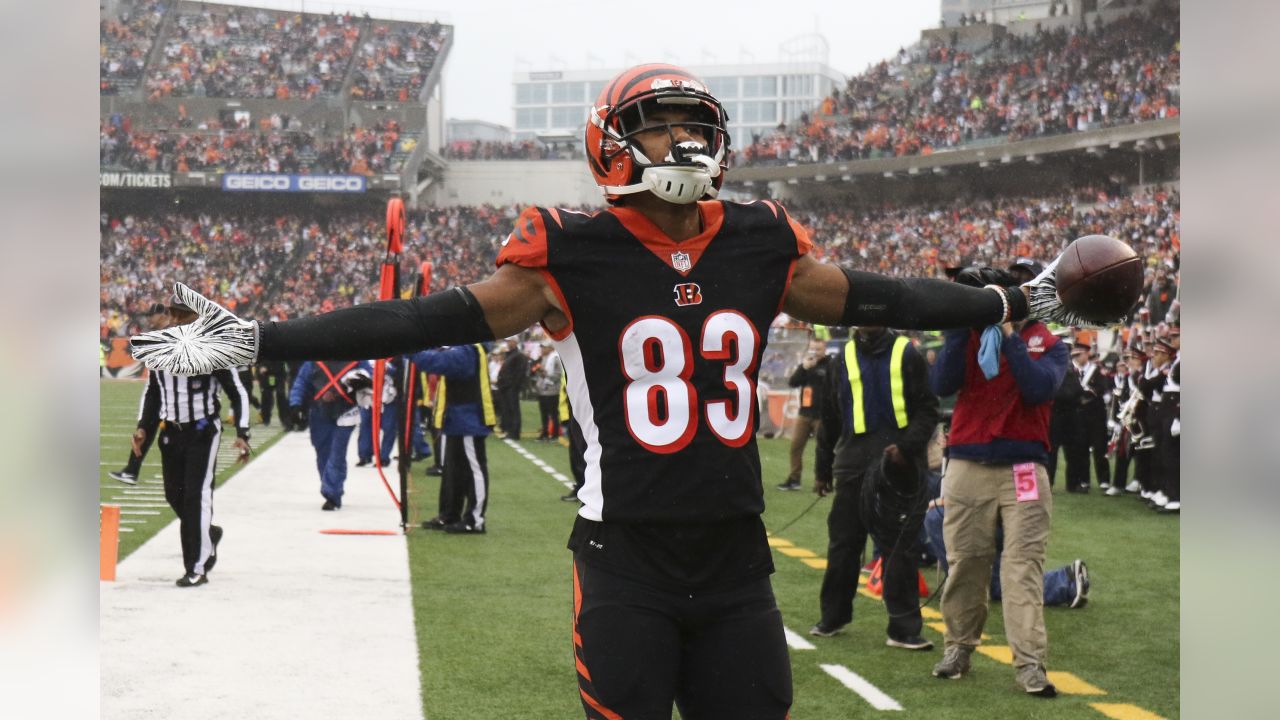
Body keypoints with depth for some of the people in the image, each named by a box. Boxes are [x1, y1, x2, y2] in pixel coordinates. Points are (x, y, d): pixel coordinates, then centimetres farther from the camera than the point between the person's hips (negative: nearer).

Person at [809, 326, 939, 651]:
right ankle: (833, 616, 21)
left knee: (900, 546, -1)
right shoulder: (844, 358, 12)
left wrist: (907, 445, -16)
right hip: (854, 460, 3)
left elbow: (927, 409, 0)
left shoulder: (906, 354, 3)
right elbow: (830, 418, 17)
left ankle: (904, 628, 2)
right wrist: (823, 470, 16)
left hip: (898, 463, -2)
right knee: (843, 542, 6)